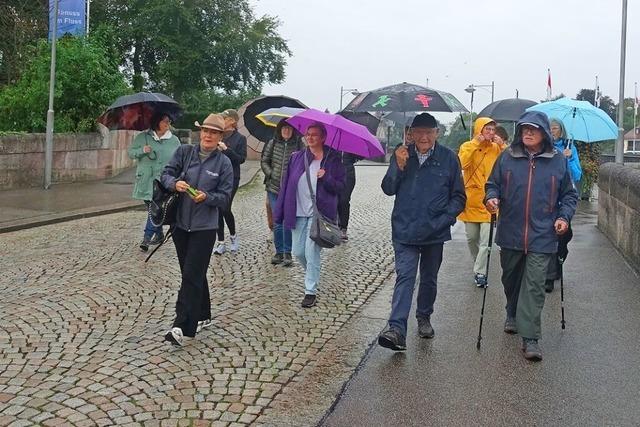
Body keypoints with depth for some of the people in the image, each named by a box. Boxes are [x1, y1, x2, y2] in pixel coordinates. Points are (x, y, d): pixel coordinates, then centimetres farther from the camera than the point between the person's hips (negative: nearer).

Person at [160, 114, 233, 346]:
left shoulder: (224, 163, -3)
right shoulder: (185, 152, 3)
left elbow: (225, 196, -4)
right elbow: (167, 173, 2)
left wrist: (206, 197, -22)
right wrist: (175, 183, -20)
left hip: (205, 227, -4)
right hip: (181, 223, 4)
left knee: (192, 276, -9)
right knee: (193, 274, 14)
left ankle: (182, 326, -9)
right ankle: (202, 316, 31)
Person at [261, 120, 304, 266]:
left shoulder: (298, 144, -1)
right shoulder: (272, 143, 5)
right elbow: (264, 161, 10)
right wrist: (270, 174, -3)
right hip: (274, 188, 2)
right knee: (277, 222, 7)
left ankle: (287, 252, 10)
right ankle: (279, 252, 18)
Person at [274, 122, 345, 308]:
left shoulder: (333, 160, -1)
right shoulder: (296, 157, 6)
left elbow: (341, 186, 0)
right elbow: (286, 184, 7)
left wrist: (326, 178, -20)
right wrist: (280, 212, 4)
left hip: (319, 213, -4)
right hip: (298, 212, 4)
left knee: (311, 252, -7)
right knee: (298, 251, 10)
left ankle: (310, 291, 5)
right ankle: (312, 276, 38)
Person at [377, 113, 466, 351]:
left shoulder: (448, 159, -1)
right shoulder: (402, 155, 3)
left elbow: (459, 197, 4)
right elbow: (388, 189, 2)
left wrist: (445, 219, -10)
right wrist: (398, 166, -13)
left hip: (435, 232, 1)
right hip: (405, 230, -1)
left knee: (429, 278, 16)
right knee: (404, 277, -11)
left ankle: (424, 318, 37)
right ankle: (396, 329, -17)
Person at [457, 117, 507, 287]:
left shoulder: (497, 148, 5)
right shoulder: (468, 146, 0)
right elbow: (461, 164, -19)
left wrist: (502, 146, -12)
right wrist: (475, 144, -18)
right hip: (471, 200, 0)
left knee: (485, 240, -6)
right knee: (472, 238, 12)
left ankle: (480, 272, 2)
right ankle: (478, 263, 36)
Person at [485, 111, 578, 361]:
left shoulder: (558, 161, 2)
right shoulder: (507, 157, 2)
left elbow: (569, 195, 11)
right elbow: (493, 184, 11)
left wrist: (564, 216, -4)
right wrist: (492, 197, -10)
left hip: (542, 237, -2)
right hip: (510, 234, 2)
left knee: (534, 286, -6)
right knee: (510, 279, 19)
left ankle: (530, 338, -3)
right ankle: (513, 315, 45)